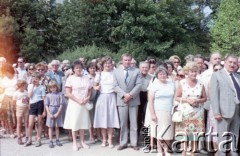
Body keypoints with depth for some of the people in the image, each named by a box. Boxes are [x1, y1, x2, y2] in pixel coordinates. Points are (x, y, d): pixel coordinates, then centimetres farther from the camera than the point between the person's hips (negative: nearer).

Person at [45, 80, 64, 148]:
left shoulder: (60, 94, -2)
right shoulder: (48, 95, 2)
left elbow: (61, 104, -4)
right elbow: (46, 105, 1)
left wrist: (57, 113, -10)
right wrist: (49, 114, -9)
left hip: (57, 112, 0)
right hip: (50, 112, 0)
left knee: (57, 127, 9)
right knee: (50, 127, 4)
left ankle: (57, 140, 18)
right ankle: (50, 141, 8)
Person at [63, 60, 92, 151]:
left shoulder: (86, 78, 8)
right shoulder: (70, 78, -3)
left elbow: (90, 91, 12)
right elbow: (68, 93, -9)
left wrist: (87, 98, -8)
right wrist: (78, 100, -15)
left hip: (84, 104, 3)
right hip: (74, 104, -3)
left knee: (83, 122, 8)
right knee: (74, 123, 1)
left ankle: (82, 142, 18)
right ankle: (74, 143, 10)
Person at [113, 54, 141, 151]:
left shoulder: (136, 71, 5)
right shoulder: (116, 71, 6)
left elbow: (138, 85, -3)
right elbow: (115, 86, -1)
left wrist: (130, 95, -15)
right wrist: (124, 94, -15)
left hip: (133, 100, 0)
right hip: (121, 100, 0)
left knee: (133, 123, 5)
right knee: (123, 123, 5)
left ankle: (134, 143, 13)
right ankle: (123, 143, 14)